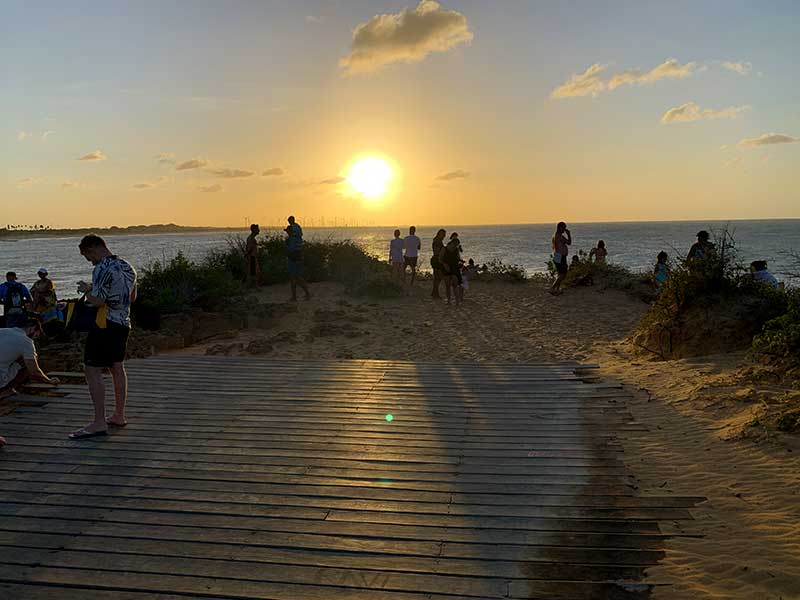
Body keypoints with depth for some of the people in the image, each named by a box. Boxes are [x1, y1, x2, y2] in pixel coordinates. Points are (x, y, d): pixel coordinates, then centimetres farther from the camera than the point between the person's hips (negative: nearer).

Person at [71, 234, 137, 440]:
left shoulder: (103, 269, -16)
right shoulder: (127, 266, 11)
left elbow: (98, 301, -21)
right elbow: (132, 297, 20)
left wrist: (86, 290, -4)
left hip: (104, 325, -9)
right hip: (123, 324, 9)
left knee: (92, 370, -6)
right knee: (117, 368, 15)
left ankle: (99, 423, -7)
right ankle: (119, 416, 23)